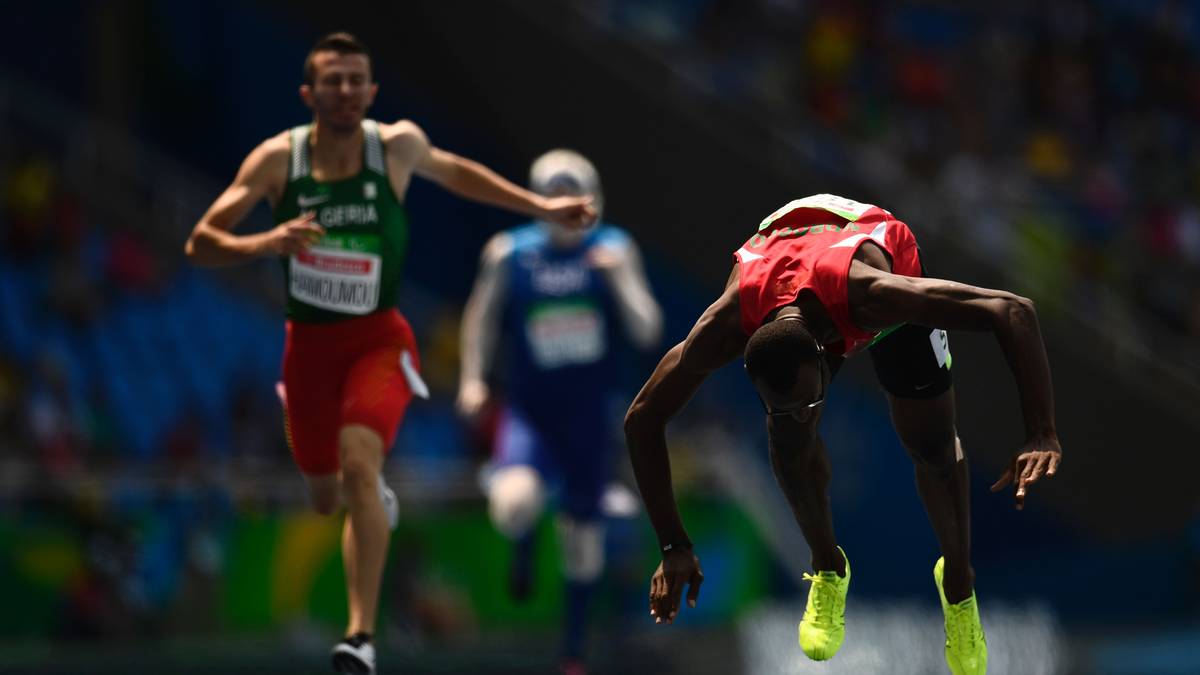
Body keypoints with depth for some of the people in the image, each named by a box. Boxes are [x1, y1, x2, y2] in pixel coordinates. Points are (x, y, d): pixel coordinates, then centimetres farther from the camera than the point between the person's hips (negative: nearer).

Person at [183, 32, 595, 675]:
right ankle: (374, 495, 57)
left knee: (359, 462, -28)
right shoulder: (278, 158, -11)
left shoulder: (398, 145, -8)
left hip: (378, 339, -2)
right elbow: (199, 244, -13)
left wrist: (541, 207, 16)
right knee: (325, 497, 16)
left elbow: (452, 171, 16)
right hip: (309, 340, 2)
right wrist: (263, 243, -33)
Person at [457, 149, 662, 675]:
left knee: (583, 533, 9)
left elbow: (647, 332, -8)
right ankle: (523, 547, 10)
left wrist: (619, 277, -21)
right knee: (514, 503, -29)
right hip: (529, 412, -1)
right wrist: (472, 379, 0)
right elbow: (482, 316, 10)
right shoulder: (508, 254, -3)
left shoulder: (615, 251, -3)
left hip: (589, 416, 1)